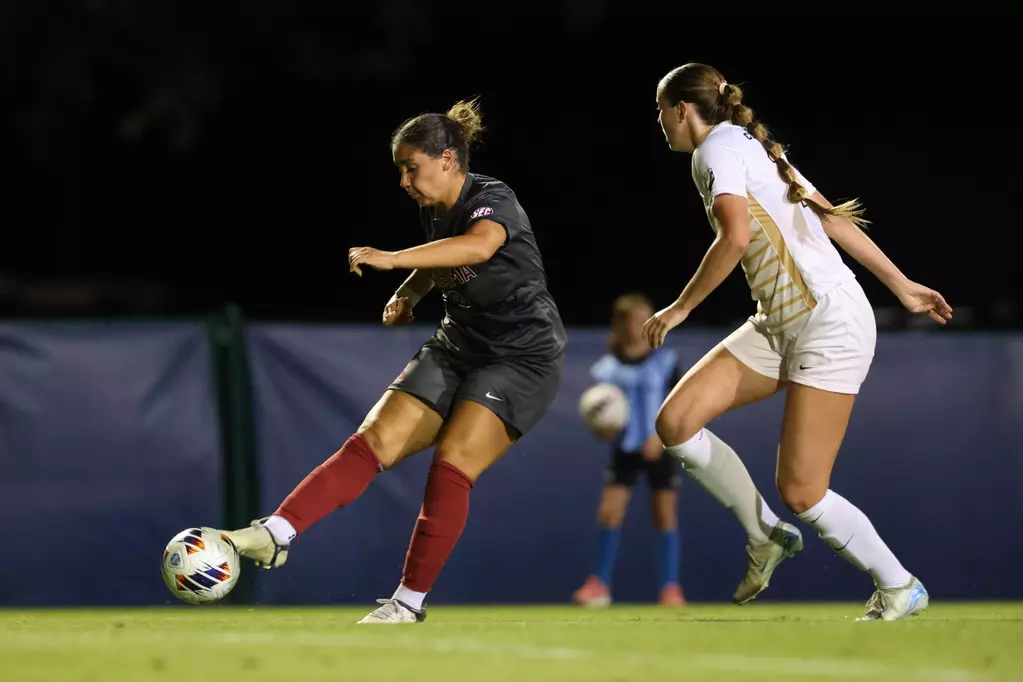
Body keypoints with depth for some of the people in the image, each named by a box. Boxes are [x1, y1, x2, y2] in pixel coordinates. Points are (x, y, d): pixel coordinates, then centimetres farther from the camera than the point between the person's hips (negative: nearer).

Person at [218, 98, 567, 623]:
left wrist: (390, 259, -54)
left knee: (452, 462, -22)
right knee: (375, 440, -9)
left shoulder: (492, 200, -20)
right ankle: (277, 534, -17)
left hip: (523, 357, -7)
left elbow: (479, 246, -45)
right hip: (457, 347, 7)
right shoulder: (432, 211, 4)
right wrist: (409, 294, 6)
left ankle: (411, 600, -13)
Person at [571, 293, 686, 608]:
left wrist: (660, 436, -16)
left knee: (665, 516, -2)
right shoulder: (609, 367, -1)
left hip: (660, 448, -1)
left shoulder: (665, 361, -4)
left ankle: (671, 588, 5)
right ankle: (599, 585, 0)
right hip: (625, 448, 1)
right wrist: (603, 429, -16)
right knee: (608, 513, -7)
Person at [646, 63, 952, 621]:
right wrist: (902, 286, 23)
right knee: (676, 421, -2)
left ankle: (900, 587, 10)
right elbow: (834, 220, 20)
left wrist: (681, 307, -15)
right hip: (779, 325, 9)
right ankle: (766, 537, 11)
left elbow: (736, 236, -25)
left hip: (831, 323, -9)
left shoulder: (717, 149, -10)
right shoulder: (751, 148, 18)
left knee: (801, 491, -9)